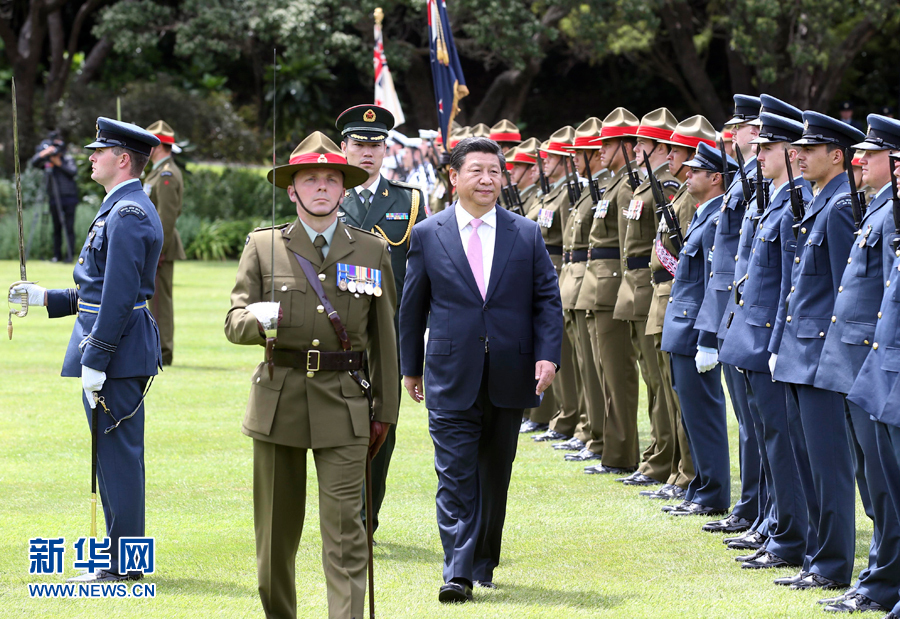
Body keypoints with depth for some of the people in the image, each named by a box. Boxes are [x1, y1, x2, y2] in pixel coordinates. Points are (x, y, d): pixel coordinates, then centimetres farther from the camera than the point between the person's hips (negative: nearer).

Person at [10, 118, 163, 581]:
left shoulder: (126, 214, -16)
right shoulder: (127, 208, 18)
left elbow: (119, 295, -22)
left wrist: (94, 360, -22)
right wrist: (46, 298, 18)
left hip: (116, 352, -11)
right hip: (120, 353, 11)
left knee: (117, 453, -7)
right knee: (116, 454, 14)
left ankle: (121, 563, -3)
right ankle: (123, 556, 19)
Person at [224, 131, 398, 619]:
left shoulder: (372, 250, 7)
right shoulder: (263, 247, 5)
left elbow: (384, 336, 10)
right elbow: (234, 322, 0)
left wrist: (384, 411, 8)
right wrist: (260, 319, -24)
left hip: (344, 403, -1)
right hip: (279, 399, 1)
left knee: (344, 530, -8)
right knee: (277, 529, 9)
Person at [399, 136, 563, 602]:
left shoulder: (526, 234, 6)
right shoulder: (427, 235, 3)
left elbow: (547, 299, 6)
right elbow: (413, 306, 9)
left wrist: (548, 355, -7)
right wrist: (411, 367, 10)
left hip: (509, 378, 2)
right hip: (452, 378, -2)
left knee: (495, 474, 11)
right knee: (455, 475, -9)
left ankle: (483, 563, 23)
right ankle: (458, 572, -11)